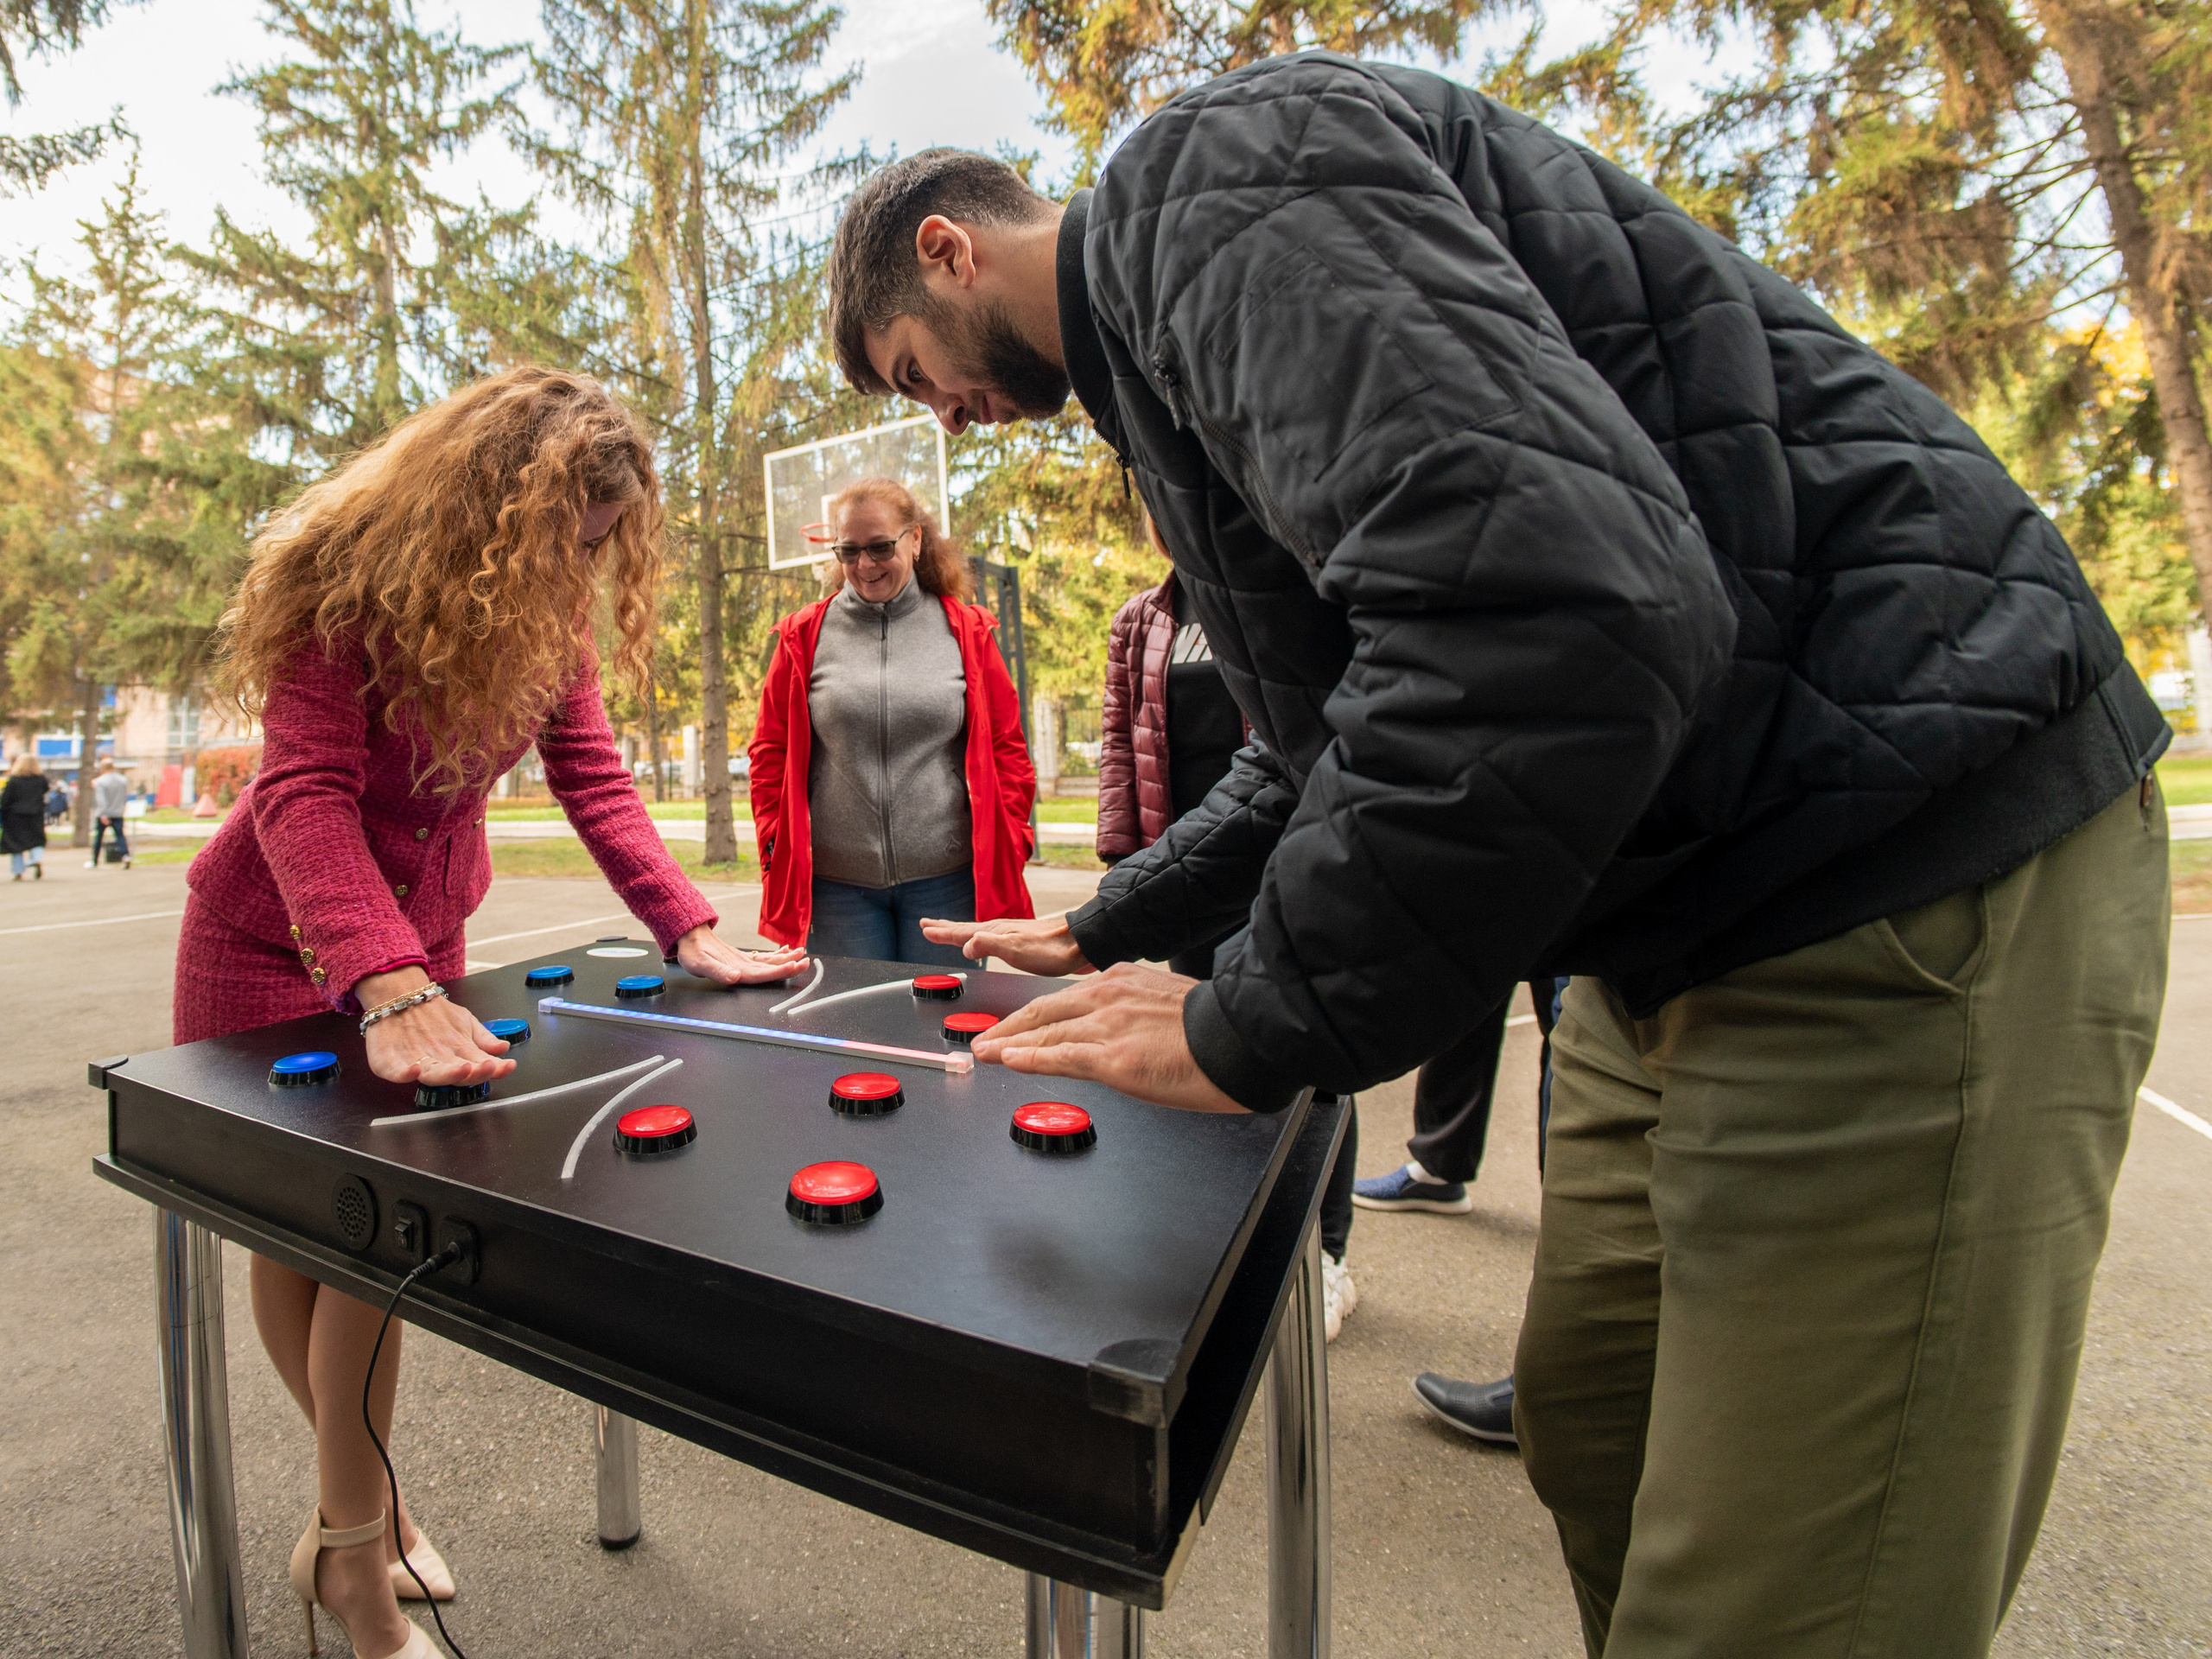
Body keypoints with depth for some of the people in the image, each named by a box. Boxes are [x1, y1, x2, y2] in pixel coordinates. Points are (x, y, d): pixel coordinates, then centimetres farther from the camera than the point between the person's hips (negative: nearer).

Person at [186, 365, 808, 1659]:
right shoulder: (343, 577, -24)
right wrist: (392, 993, -49)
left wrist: (693, 932, -24)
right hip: (272, 946, -4)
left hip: (423, 941, 4)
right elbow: (306, 792, -34)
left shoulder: (552, 609, -7)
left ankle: (350, 1534, 24)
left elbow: (593, 775, -12)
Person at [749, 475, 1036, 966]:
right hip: (835, 884, 1)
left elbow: (1007, 749, 7)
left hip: (946, 879, 0)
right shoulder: (804, 636, 5)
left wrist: (1007, 853, 1)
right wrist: (779, 853, 3)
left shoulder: (967, 633, 5)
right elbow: (770, 753, 10)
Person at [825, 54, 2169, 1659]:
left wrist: (1253, 1028, -18)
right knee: (1590, 1436, 20)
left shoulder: (1203, 165, -10)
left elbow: (1563, 604, -29)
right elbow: (1325, 743, 28)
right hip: (1700, 910, 10)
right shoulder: (1160, 332, 21)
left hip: (1911, 881, -10)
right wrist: (1108, 926, 31)